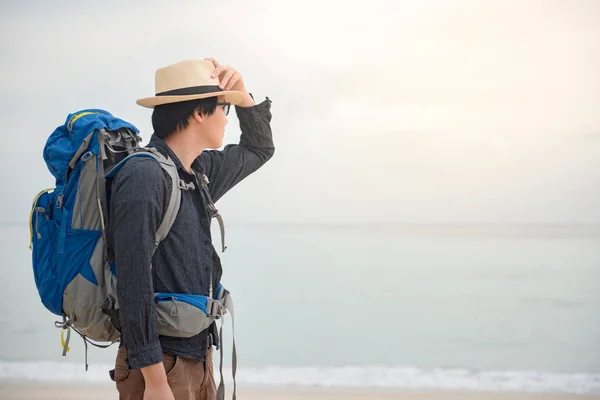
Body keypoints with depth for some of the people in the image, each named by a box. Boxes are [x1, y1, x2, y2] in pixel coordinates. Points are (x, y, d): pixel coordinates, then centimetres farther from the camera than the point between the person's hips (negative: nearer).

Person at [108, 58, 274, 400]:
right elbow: (133, 282, -22)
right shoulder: (144, 176, -17)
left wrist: (243, 97, 10)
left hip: (198, 357, 9)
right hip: (161, 364, -8)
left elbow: (259, 149, 28)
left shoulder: (200, 171, 10)